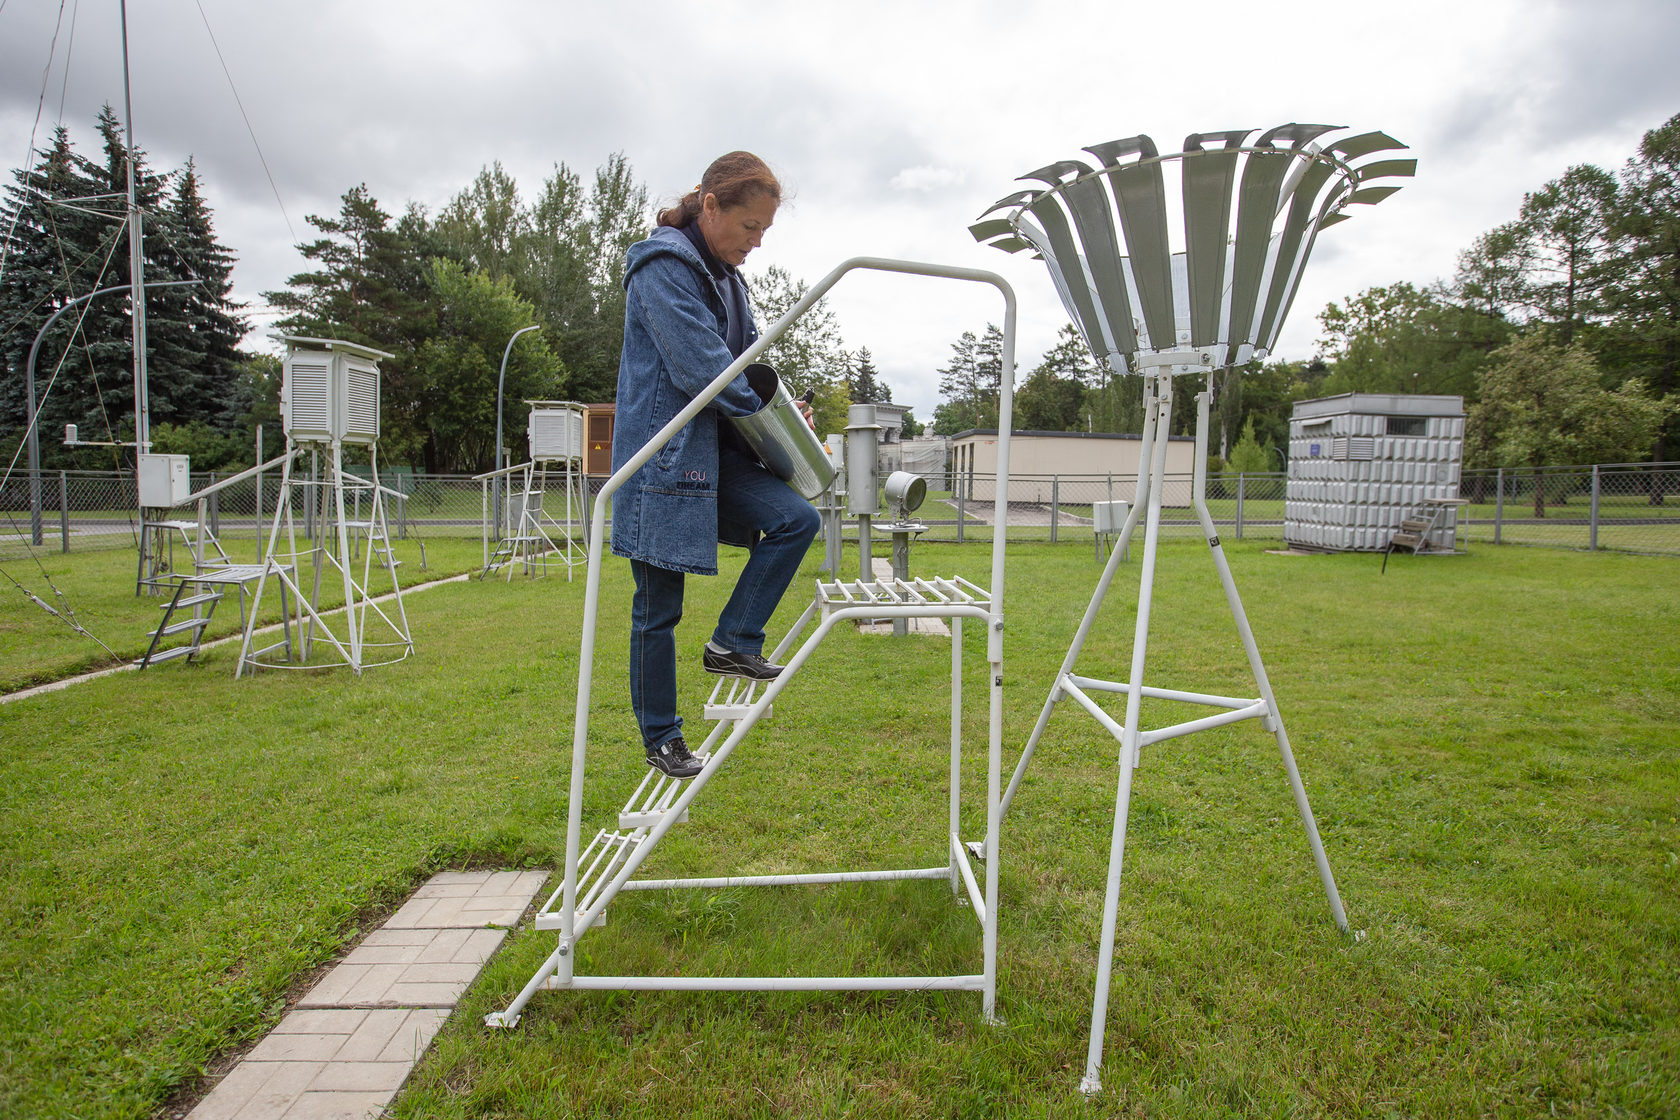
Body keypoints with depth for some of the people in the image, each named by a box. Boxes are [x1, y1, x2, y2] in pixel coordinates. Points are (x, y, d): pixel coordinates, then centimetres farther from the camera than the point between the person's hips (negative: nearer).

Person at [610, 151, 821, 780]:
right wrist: (769, 410, -7)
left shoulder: (725, 275, 14)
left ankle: (733, 642, 0)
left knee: (796, 518, -12)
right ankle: (661, 738, 18)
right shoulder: (663, 267, -13)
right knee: (658, 609, 2)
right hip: (664, 457, -8)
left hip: (715, 451, 8)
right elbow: (700, 368, -21)